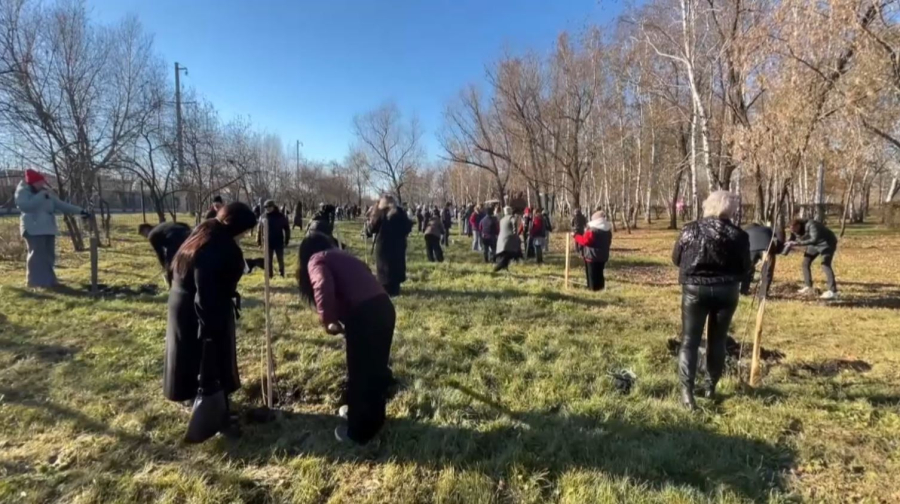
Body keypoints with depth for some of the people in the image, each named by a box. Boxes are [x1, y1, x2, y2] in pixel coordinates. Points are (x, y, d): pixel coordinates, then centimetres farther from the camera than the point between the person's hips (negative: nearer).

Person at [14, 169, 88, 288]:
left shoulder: (47, 193, 16)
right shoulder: (23, 192, -5)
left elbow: (60, 204, 17)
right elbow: (26, 205, -23)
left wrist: (79, 211, 11)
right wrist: (41, 196, -21)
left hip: (48, 229, 7)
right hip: (34, 229, -7)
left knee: (49, 255, 9)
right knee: (37, 255, -8)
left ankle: (48, 280, 16)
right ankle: (36, 281, -3)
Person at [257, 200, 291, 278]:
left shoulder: (281, 216, -4)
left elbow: (287, 229, -1)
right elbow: (260, 230, 2)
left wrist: (286, 240, -3)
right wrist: (259, 241, 0)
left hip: (279, 242, -2)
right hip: (268, 242, 2)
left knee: (280, 260, 9)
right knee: (268, 260, 9)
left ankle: (282, 275, 21)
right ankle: (270, 275, 19)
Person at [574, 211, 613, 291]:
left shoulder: (592, 230, -19)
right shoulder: (608, 230, 10)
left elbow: (585, 241, -20)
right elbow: (608, 243, 18)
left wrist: (576, 235, -8)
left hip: (592, 255, -8)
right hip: (603, 255, 8)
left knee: (592, 273, 0)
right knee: (599, 272, 16)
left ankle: (593, 287, 3)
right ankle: (600, 286, 20)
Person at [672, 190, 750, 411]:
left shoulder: (690, 230, -8)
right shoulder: (738, 235, -7)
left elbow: (676, 259, 2)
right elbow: (745, 268, 1)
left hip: (695, 289, -1)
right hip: (726, 292, 1)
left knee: (690, 340, 4)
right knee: (718, 339, 16)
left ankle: (687, 391, -2)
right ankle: (712, 386, 27)